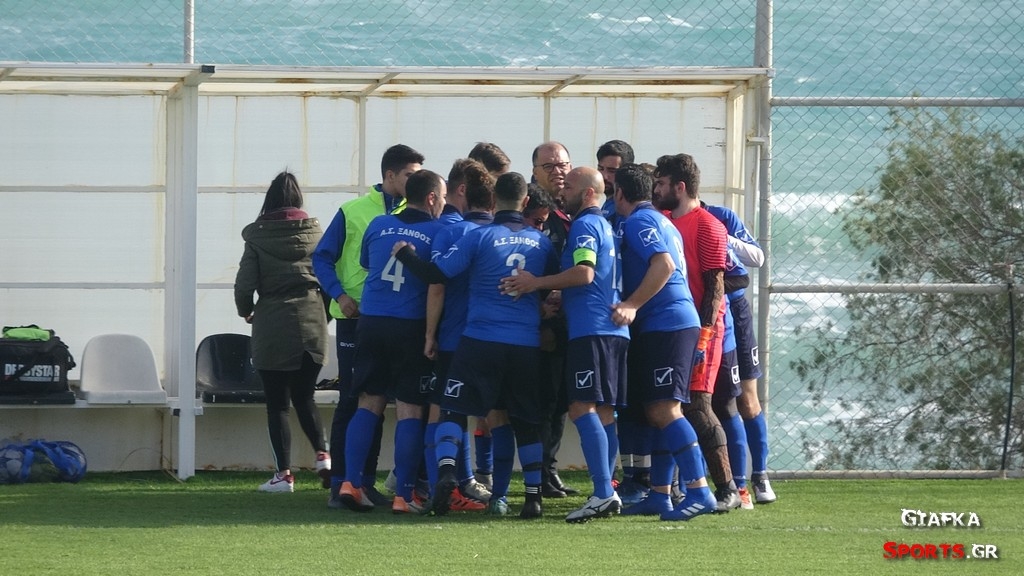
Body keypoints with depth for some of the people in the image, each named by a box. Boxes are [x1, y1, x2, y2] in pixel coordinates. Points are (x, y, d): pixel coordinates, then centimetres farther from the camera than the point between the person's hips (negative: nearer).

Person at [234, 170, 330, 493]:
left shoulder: (258, 239, -5)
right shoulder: (315, 234, 2)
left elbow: (244, 284, -9)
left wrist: (246, 311, 12)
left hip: (272, 326, -3)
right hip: (312, 325, 3)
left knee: (277, 403, 3)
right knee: (304, 397, 16)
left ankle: (284, 474, -1)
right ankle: (322, 454, -3)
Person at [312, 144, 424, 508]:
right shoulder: (353, 212, -1)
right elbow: (322, 257, 1)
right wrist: (339, 294, -12)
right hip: (356, 317, -3)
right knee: (350, 399, -3)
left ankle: (365, 482, 11)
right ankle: (339, 483, 0)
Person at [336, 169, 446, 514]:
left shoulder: (378, 225, 8)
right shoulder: (438, 232, -4)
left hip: (370, 322, 4)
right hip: (410, 327, -4)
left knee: (368, 404, 11)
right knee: (410, 411, 0)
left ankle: (351, 482, 0)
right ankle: (403, 496, -3)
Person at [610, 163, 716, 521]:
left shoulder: (638, 221, -7)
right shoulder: (660, 221, 22)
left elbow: (664, 264, -21)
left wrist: (632, 305, -23)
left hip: (665, 325, -10)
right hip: (678, 323, 10)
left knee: (663, 409, -15)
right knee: (657, 411, 12)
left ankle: (699, 491, -22)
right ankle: (659, 495, 15)